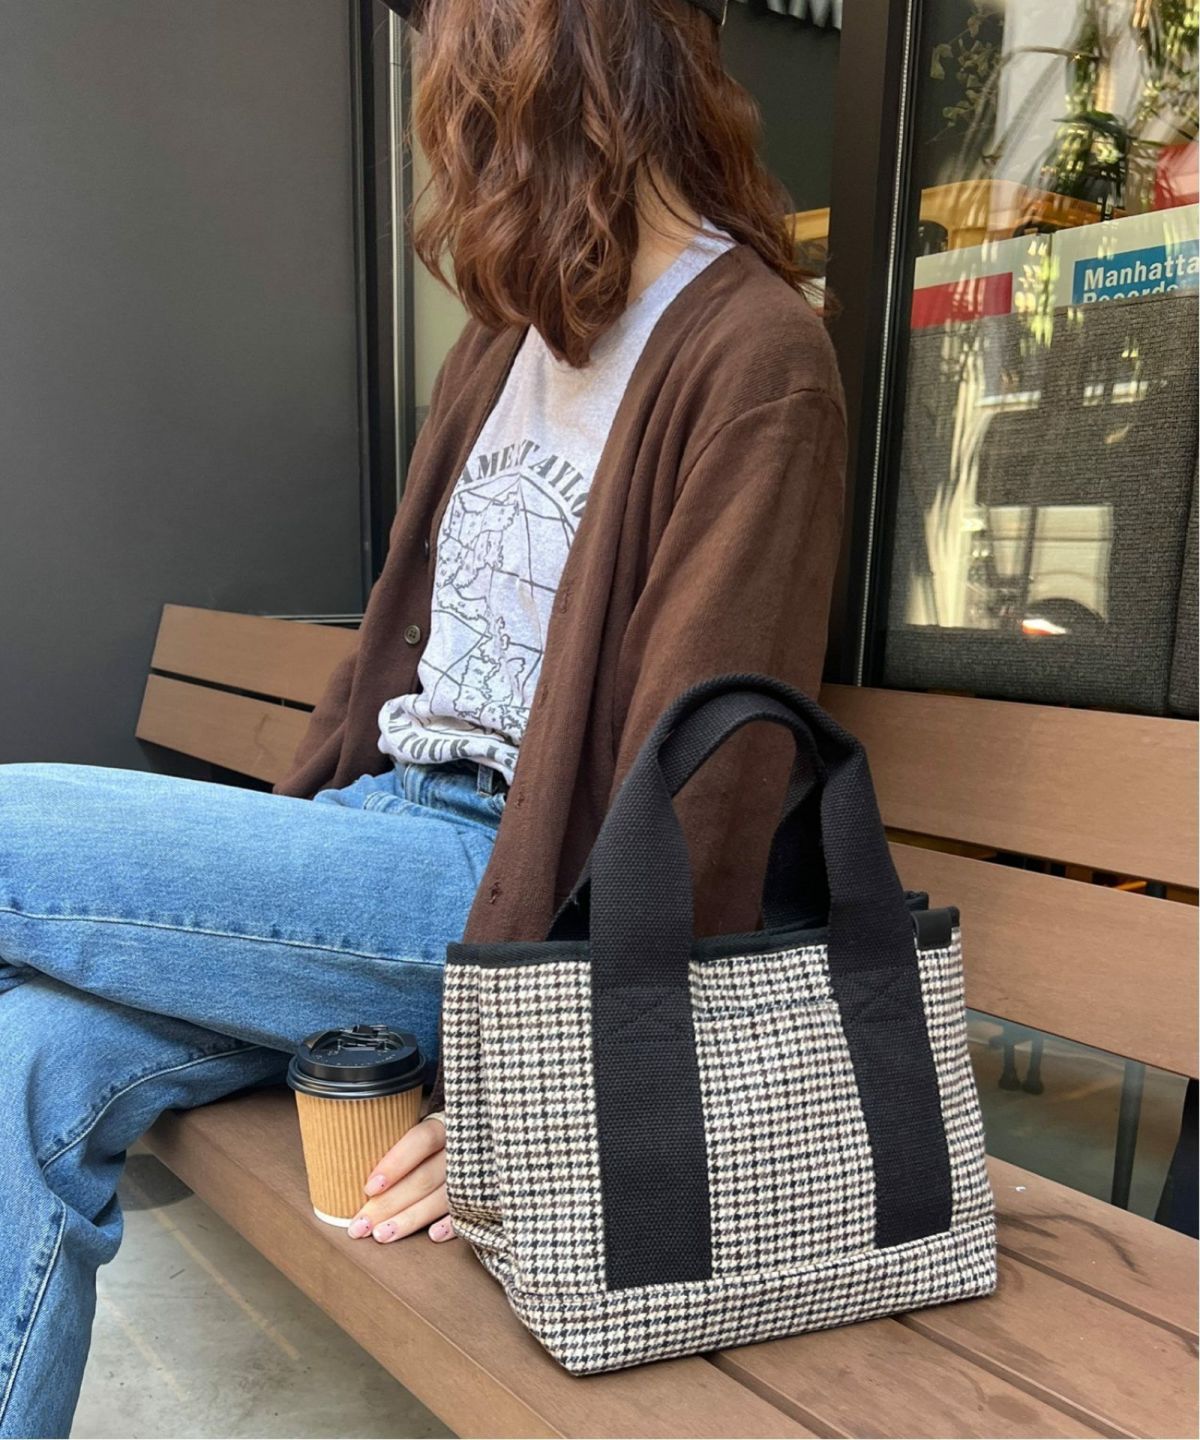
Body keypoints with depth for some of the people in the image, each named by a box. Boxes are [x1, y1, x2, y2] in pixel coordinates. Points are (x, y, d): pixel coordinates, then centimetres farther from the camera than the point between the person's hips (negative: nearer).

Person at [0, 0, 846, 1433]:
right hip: (377, 826, 7)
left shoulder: (751, 355, -11)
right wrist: (272, 859, 12)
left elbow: (702, 783, -16)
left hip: (506, 894, -7)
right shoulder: (510, 330, 16)